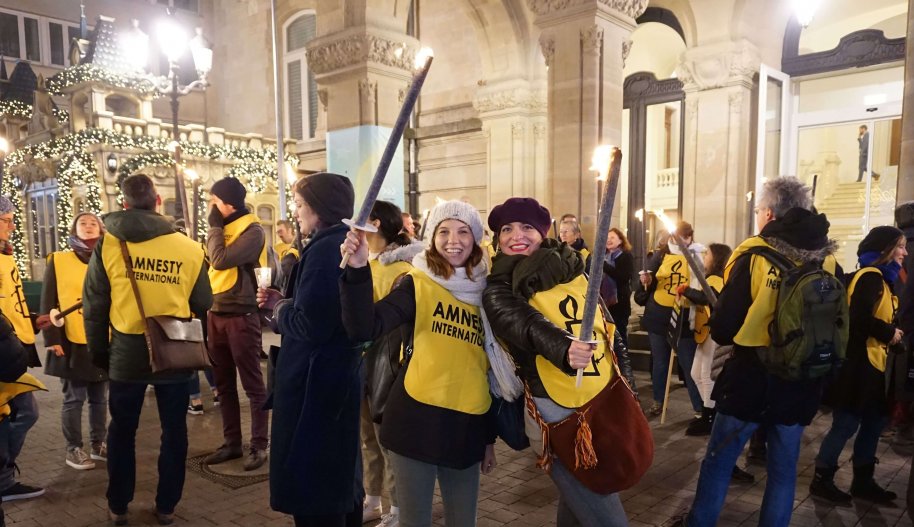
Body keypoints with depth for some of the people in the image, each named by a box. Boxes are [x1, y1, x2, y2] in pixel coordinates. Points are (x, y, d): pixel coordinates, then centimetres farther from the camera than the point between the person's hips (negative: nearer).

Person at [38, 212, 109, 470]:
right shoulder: (58, 261, 0)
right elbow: (49, 303, -2)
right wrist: (52, 338, -8)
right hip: (72, 342, -3)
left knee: (100, 397, 11)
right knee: (74, 398, 3)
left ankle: (97, 445, 23)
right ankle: (74, 449, 16)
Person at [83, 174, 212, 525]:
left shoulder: (107, 244, -4)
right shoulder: (189, 249, -5)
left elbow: (94, 306, -1)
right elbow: (203, 306, 1)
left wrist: (99, 352, 10)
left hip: (126, 354, 1)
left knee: (122, 431, 18)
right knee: (174, 430, 14)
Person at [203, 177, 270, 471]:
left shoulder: (252, 230, -11)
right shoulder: (222, 228, 12)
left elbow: (220, 260, -21)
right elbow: (210, 263, 18)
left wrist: (215, 226, -10)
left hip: (241, 315, -8)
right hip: (216, 314, 8)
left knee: (252, 383, 0)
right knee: (224, 384, 13)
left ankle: (259, 445, 9)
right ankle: (232, 443, 24)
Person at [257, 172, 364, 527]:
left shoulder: (323, 250, -20)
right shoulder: (344, 245, 10)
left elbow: (308, 326, -25)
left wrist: (279, 307, -6)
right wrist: (283, 303, 6)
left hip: (315, 384, -10)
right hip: (340, 376, 10)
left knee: (310, 484, 4)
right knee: (338, 475, 22)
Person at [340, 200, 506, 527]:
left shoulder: (485, 293, 7)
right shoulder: (418, 283, -4)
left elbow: (490, 368, 12)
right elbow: (365, 330, -20)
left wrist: (490, 436, 15)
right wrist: (358, 270, -34)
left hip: (468, 427, 4)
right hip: (417, 419, -4)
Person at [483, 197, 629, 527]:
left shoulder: (573, 270, 5)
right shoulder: (499, 289, -6)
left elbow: (607, 329, 13)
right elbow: (526, 325, -27)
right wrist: (563, 350, -46)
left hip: (606, 400, 5)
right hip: (558, 413, -4)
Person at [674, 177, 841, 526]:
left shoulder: (753, 257, -15)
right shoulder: (829, 264, -3)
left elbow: (722, 331, -17)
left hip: (749, 382, -3)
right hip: (801, 387, 3)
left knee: (718, 462, 14)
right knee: (783, 471, 17)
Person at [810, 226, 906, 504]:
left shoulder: (880, 278, 16)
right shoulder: (870, 276, -15)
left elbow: (877, 317, 16)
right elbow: (860, 318, -26)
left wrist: (891, 333, -1)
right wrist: (890, 333, -13)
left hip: (870, 362, 10)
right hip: (857, 361, -10)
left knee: (875, 421, 15)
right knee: (847, 423, -2)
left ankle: (863, 481, 26)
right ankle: (821, 479, 10)